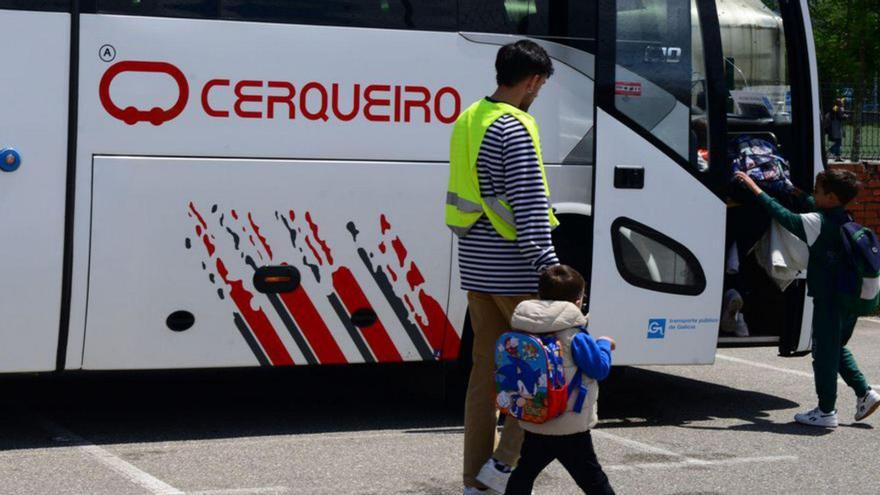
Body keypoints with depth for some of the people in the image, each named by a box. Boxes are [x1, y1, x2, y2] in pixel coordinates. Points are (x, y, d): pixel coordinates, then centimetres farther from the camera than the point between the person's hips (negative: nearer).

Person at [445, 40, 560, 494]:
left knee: (485, 366, 12)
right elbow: (529, 209, -21)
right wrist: (549, 269, -21)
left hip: (476, 265, 8)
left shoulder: (467, 121, 11)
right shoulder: (515, 130, -16)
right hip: (512, 269, -8)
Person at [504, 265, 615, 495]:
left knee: (524, 472, 16)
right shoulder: (576, 337, -17)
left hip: (533, 424, 5)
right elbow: (600, 369, -11)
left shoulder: (526, 332, -1)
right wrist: (604, 344, 8)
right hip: (570, 429, -5)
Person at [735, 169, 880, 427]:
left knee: (824, 352, 2)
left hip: (829, 301, -8)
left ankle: (826, 411, 9)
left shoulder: (819, 222, -18)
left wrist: (754, 187, -17)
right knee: (836, 348, 24)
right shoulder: (843, 220, 8)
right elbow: (811, 204, 27)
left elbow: (784, 216, -22)